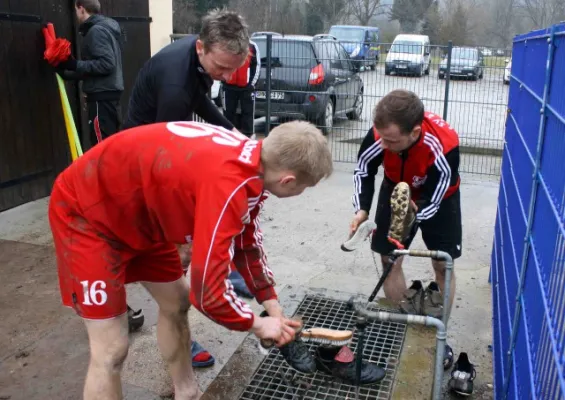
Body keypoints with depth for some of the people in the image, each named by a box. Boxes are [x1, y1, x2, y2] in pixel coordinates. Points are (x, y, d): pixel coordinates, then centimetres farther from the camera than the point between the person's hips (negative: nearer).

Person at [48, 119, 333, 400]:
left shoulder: (251, 158, -7)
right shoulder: (226, 185, -35)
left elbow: (247, 242, 9)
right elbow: (207, 291, -30)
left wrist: (272, 305, 8)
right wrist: (255, 324, -11)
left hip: (136, 209, 9)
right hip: (84, 211, -9)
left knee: (176, 302, 18)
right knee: (111, 350, -8)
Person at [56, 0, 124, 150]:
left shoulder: (97, 31, -10)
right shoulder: (105, 28, 18)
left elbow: (106, 64, -21)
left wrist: (75, 64, -16)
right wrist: (66, 73, 22)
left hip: (102, 95, -10)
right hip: (108, 93, 10)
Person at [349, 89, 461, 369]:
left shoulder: (444, 146, -42)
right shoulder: (379, 134, -35)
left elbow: (432, 200, -28)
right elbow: (363, 170, -13)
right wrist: (362, 209, -26)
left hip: (438, 197, -2)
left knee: (443, 266, 4)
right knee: (389, 259, 3)